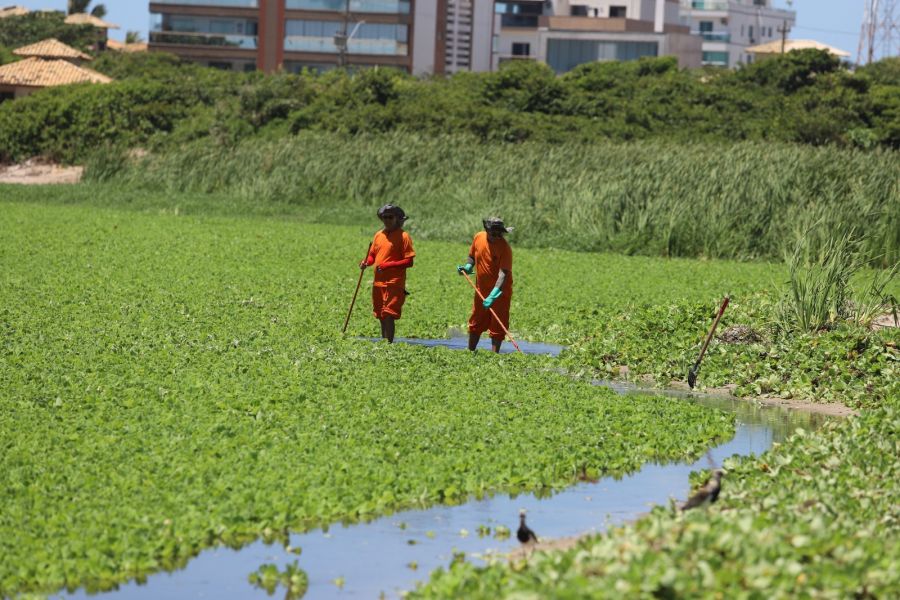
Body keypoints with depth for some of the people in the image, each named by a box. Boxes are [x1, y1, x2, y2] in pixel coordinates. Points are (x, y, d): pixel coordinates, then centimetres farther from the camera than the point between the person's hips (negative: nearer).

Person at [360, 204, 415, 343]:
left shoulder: (403, 236, -5)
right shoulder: (379, 235, 14)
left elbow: (409, 262, -8)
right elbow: (372, 255, 23)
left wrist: (388, 265, -17)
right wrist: (366, 262, 0)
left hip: (394, 283, -6)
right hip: (378, 282, 6)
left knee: (389, 315, -14)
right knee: (382, 316, 11)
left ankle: (389, 343, -16)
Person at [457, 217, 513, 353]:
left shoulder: (504, 247, -23)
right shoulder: (478, 237, -5)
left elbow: (503, 274, -30)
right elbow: (472, 256, 15)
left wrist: (493, 296, -39)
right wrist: (468, 266, -7)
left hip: (499, 292, -6)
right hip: (481, 290, 6)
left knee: (497, 328, 0)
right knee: (475, 324, 17)